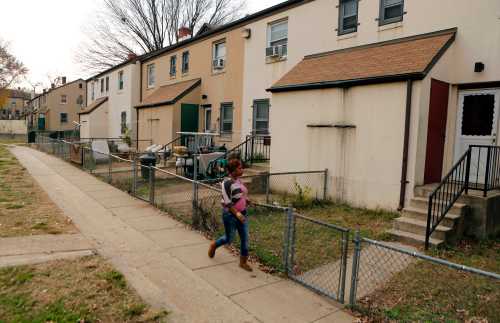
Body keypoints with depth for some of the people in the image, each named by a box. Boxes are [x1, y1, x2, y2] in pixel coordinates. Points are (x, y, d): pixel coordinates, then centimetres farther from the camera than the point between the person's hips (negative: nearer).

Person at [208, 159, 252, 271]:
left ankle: (243, 262, 23)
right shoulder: (227, 183, -21)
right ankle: (214, 245, 40)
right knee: (229, 239, 10)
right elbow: (227, 202, -22)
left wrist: (248, 200, 0)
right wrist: (237, 214, -25)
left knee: (245, 238, 8)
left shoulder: (239, 180, 3)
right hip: (230, 215, -7)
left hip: (242, 213, 7)